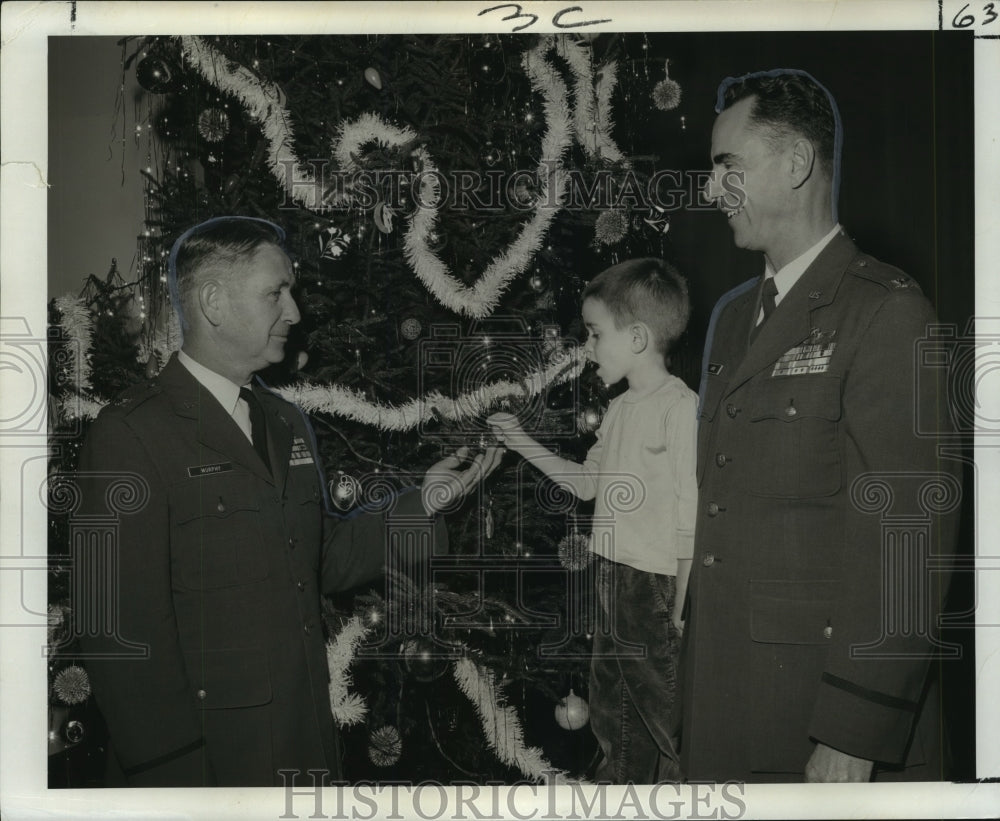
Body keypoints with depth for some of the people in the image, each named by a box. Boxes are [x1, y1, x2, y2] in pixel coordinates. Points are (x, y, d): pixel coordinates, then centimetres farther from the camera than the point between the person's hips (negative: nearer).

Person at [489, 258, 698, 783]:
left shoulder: (682, 409, -16)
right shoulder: (619, 410, 11)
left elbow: (692, 520, -17)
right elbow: (587, 484, 21)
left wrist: (680, 611, -17)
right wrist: (522, 443, 17)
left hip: (657, 587, -9)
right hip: (611, 578, 9)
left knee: (658, 719, 3)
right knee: (610, 716, 20)